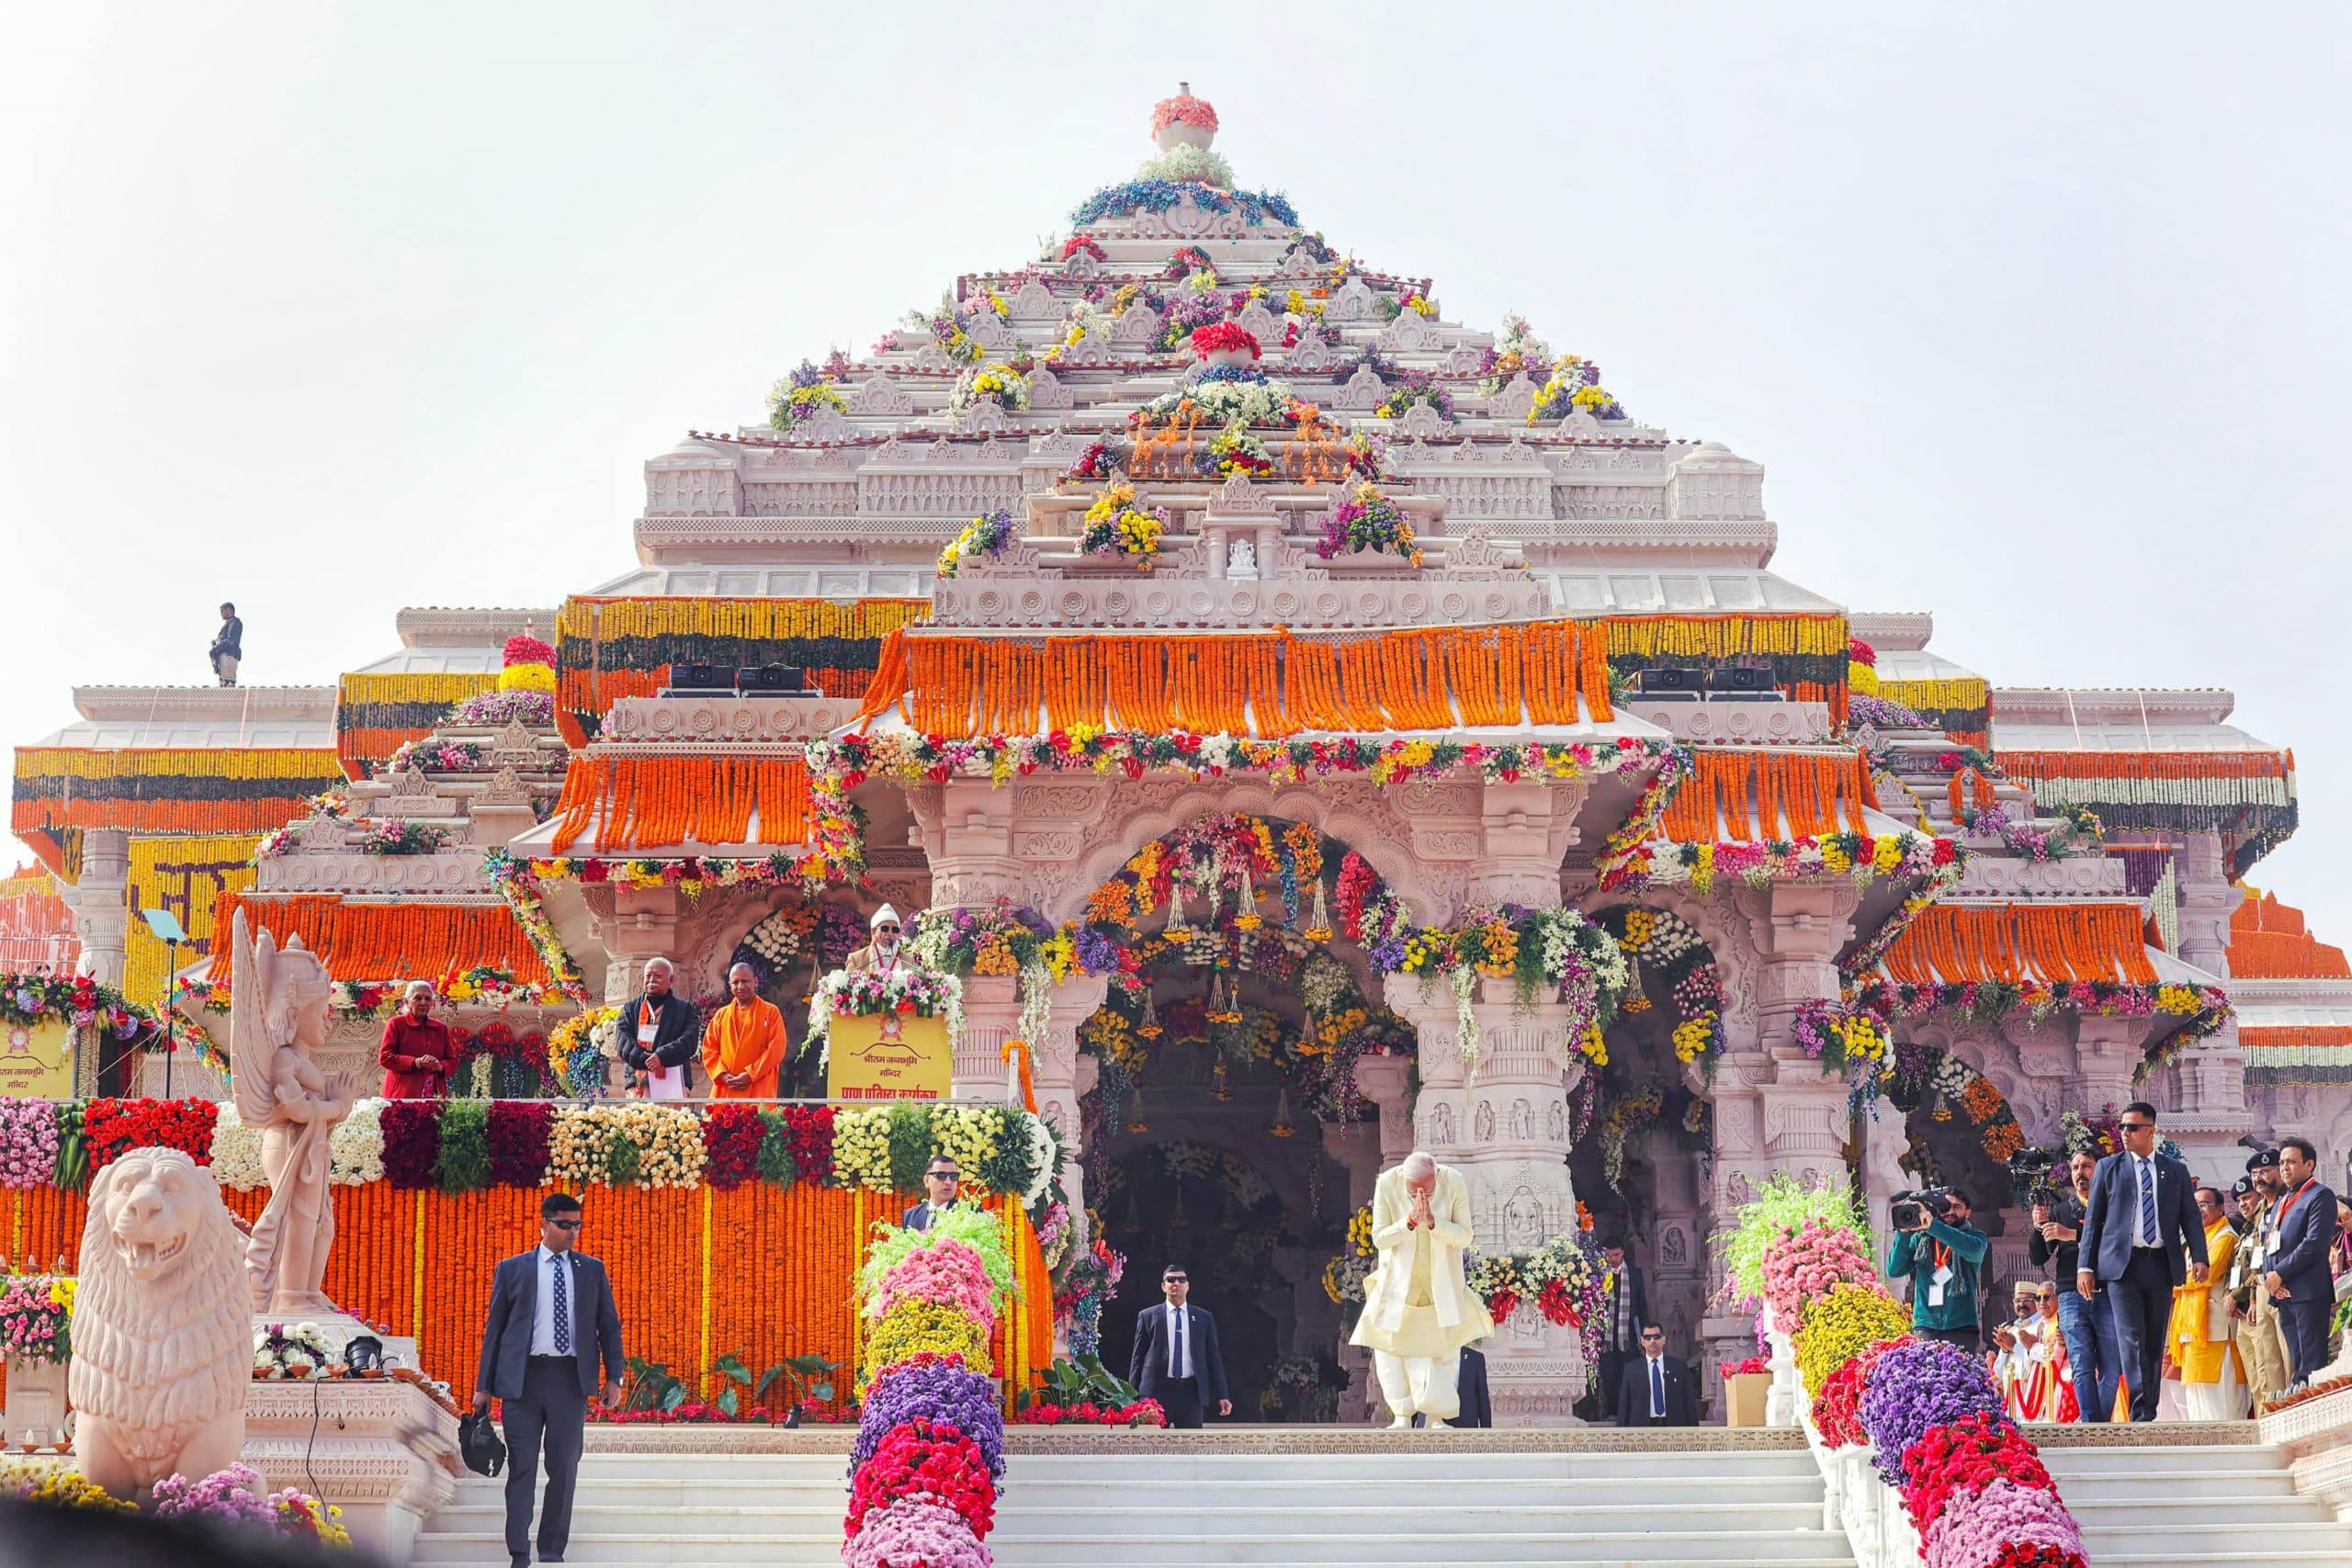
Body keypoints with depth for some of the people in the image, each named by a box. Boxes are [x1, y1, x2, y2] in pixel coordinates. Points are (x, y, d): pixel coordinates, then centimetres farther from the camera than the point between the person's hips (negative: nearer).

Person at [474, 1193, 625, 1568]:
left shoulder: (592, 1270, 11)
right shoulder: (512, 1269, 6)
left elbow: (609, 1326, 11)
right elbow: (495, 1328, 7)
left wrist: (614, 1378, 1)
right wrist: (483, 1385, 4)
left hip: (571, 1379, 2)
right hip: (523, 1377, -1)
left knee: (564, 1468, 4)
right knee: (522, 1467, -2)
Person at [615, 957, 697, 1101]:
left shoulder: (685, 1009, 14)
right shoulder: (631, 1009, 18)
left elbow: (689, 1042, 0)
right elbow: (624, 1043, 4)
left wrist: (662, 1056, -15)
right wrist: (647, 1060, -12)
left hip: (672, 1082, -1)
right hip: (638, 1082, 1)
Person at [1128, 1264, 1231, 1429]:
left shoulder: (1203, 1318, 11)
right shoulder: (1148, 1316, 7)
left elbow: (1214, 1358, 11)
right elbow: (1137, 1358, 7)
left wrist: (1222, 1396, 6)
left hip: (1191, 1392, 1)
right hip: (1156, 1391, -1)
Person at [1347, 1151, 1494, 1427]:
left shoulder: (1454, 1183, -20)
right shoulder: (1386, 1185, -21)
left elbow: (1464, 1237, -16)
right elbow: (1379, 1238, -16)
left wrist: (1432, 1222, -34)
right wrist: (1410, 1222, -34)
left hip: (1442, 1279, 0)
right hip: (1400, 1278, 0)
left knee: (1445, 1348, 1)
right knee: (1392, 1342, -3)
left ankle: (1437, 1417, 12)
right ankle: (1402, 1415, 5)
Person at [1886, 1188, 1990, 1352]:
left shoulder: (1975, 1236, 11)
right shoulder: (1920, 1238, 14)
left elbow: (1973, 1250, -15)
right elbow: (1894, 1270, 6)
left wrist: (1933, 1225, -21)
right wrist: (1904, 1233, -7)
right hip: (1925, 1325, 1)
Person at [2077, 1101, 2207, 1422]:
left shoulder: (2176, 1171, 12)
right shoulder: (2108, 1167, 10)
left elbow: (2190, 1218, 9)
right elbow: (2093, 1219, 9)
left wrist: (2199, 1258, -6)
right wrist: (2085, 1266, 2)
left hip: (2161, 1265, 2)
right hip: (2122, 1263, -2)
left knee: (2155, 1343, 4)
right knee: (2132, 1339, -12)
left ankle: (2150, 1413, 10)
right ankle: (2140, 1413, -19)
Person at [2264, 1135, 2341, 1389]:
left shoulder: (2320, 1196, -3)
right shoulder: (2282, 1201, 24)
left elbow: (2315, 1243, -14)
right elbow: (2272, 1246, 22)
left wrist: (2280, 1274, -13)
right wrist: (2270, 1277, 2)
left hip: (2309, 1292, -8)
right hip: (2283, 1293, 8)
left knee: (2312, 1363, -11)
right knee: (2297, 1362, 6)